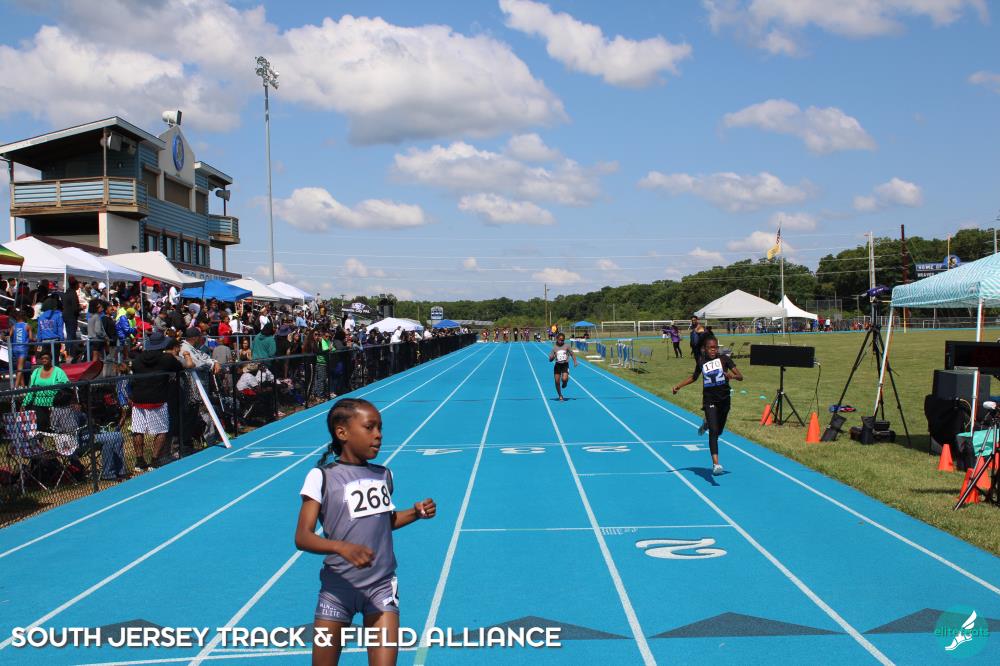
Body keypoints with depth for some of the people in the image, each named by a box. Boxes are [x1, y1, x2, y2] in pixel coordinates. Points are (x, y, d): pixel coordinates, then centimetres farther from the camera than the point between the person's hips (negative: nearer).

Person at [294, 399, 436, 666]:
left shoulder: (384, 475, 6)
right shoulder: (322, 477, -9)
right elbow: (302, 538, -14)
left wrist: (415, 513, 3)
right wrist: (342, 547, -31)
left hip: (382, 586, 3)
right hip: (339, 587, -3)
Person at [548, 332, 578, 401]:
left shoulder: (567, 346, -2)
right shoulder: (554, 348, 1)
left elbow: (572, 354, 5)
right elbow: (550, 359, 2)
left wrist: (575, 362, -8)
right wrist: (553, 356, -19)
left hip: (565, 365, -2)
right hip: (558, 365, 2)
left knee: (564, 379, -22)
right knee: (557, 381, -1)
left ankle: (565, 383, 18)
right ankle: (560, 396, 17)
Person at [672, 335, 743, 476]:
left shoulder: (724, 359, -5)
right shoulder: (701, 362, 0)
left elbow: (740, 377, -8)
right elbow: (694, 377, 19)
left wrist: (732, 376, -30)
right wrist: (679, 386, 11)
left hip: (724, 399, 1)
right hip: (709, 400, -1)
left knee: (718, 431, 18)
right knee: (713, 431, -16)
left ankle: (707, 424, 54)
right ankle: (716, 464, -20)